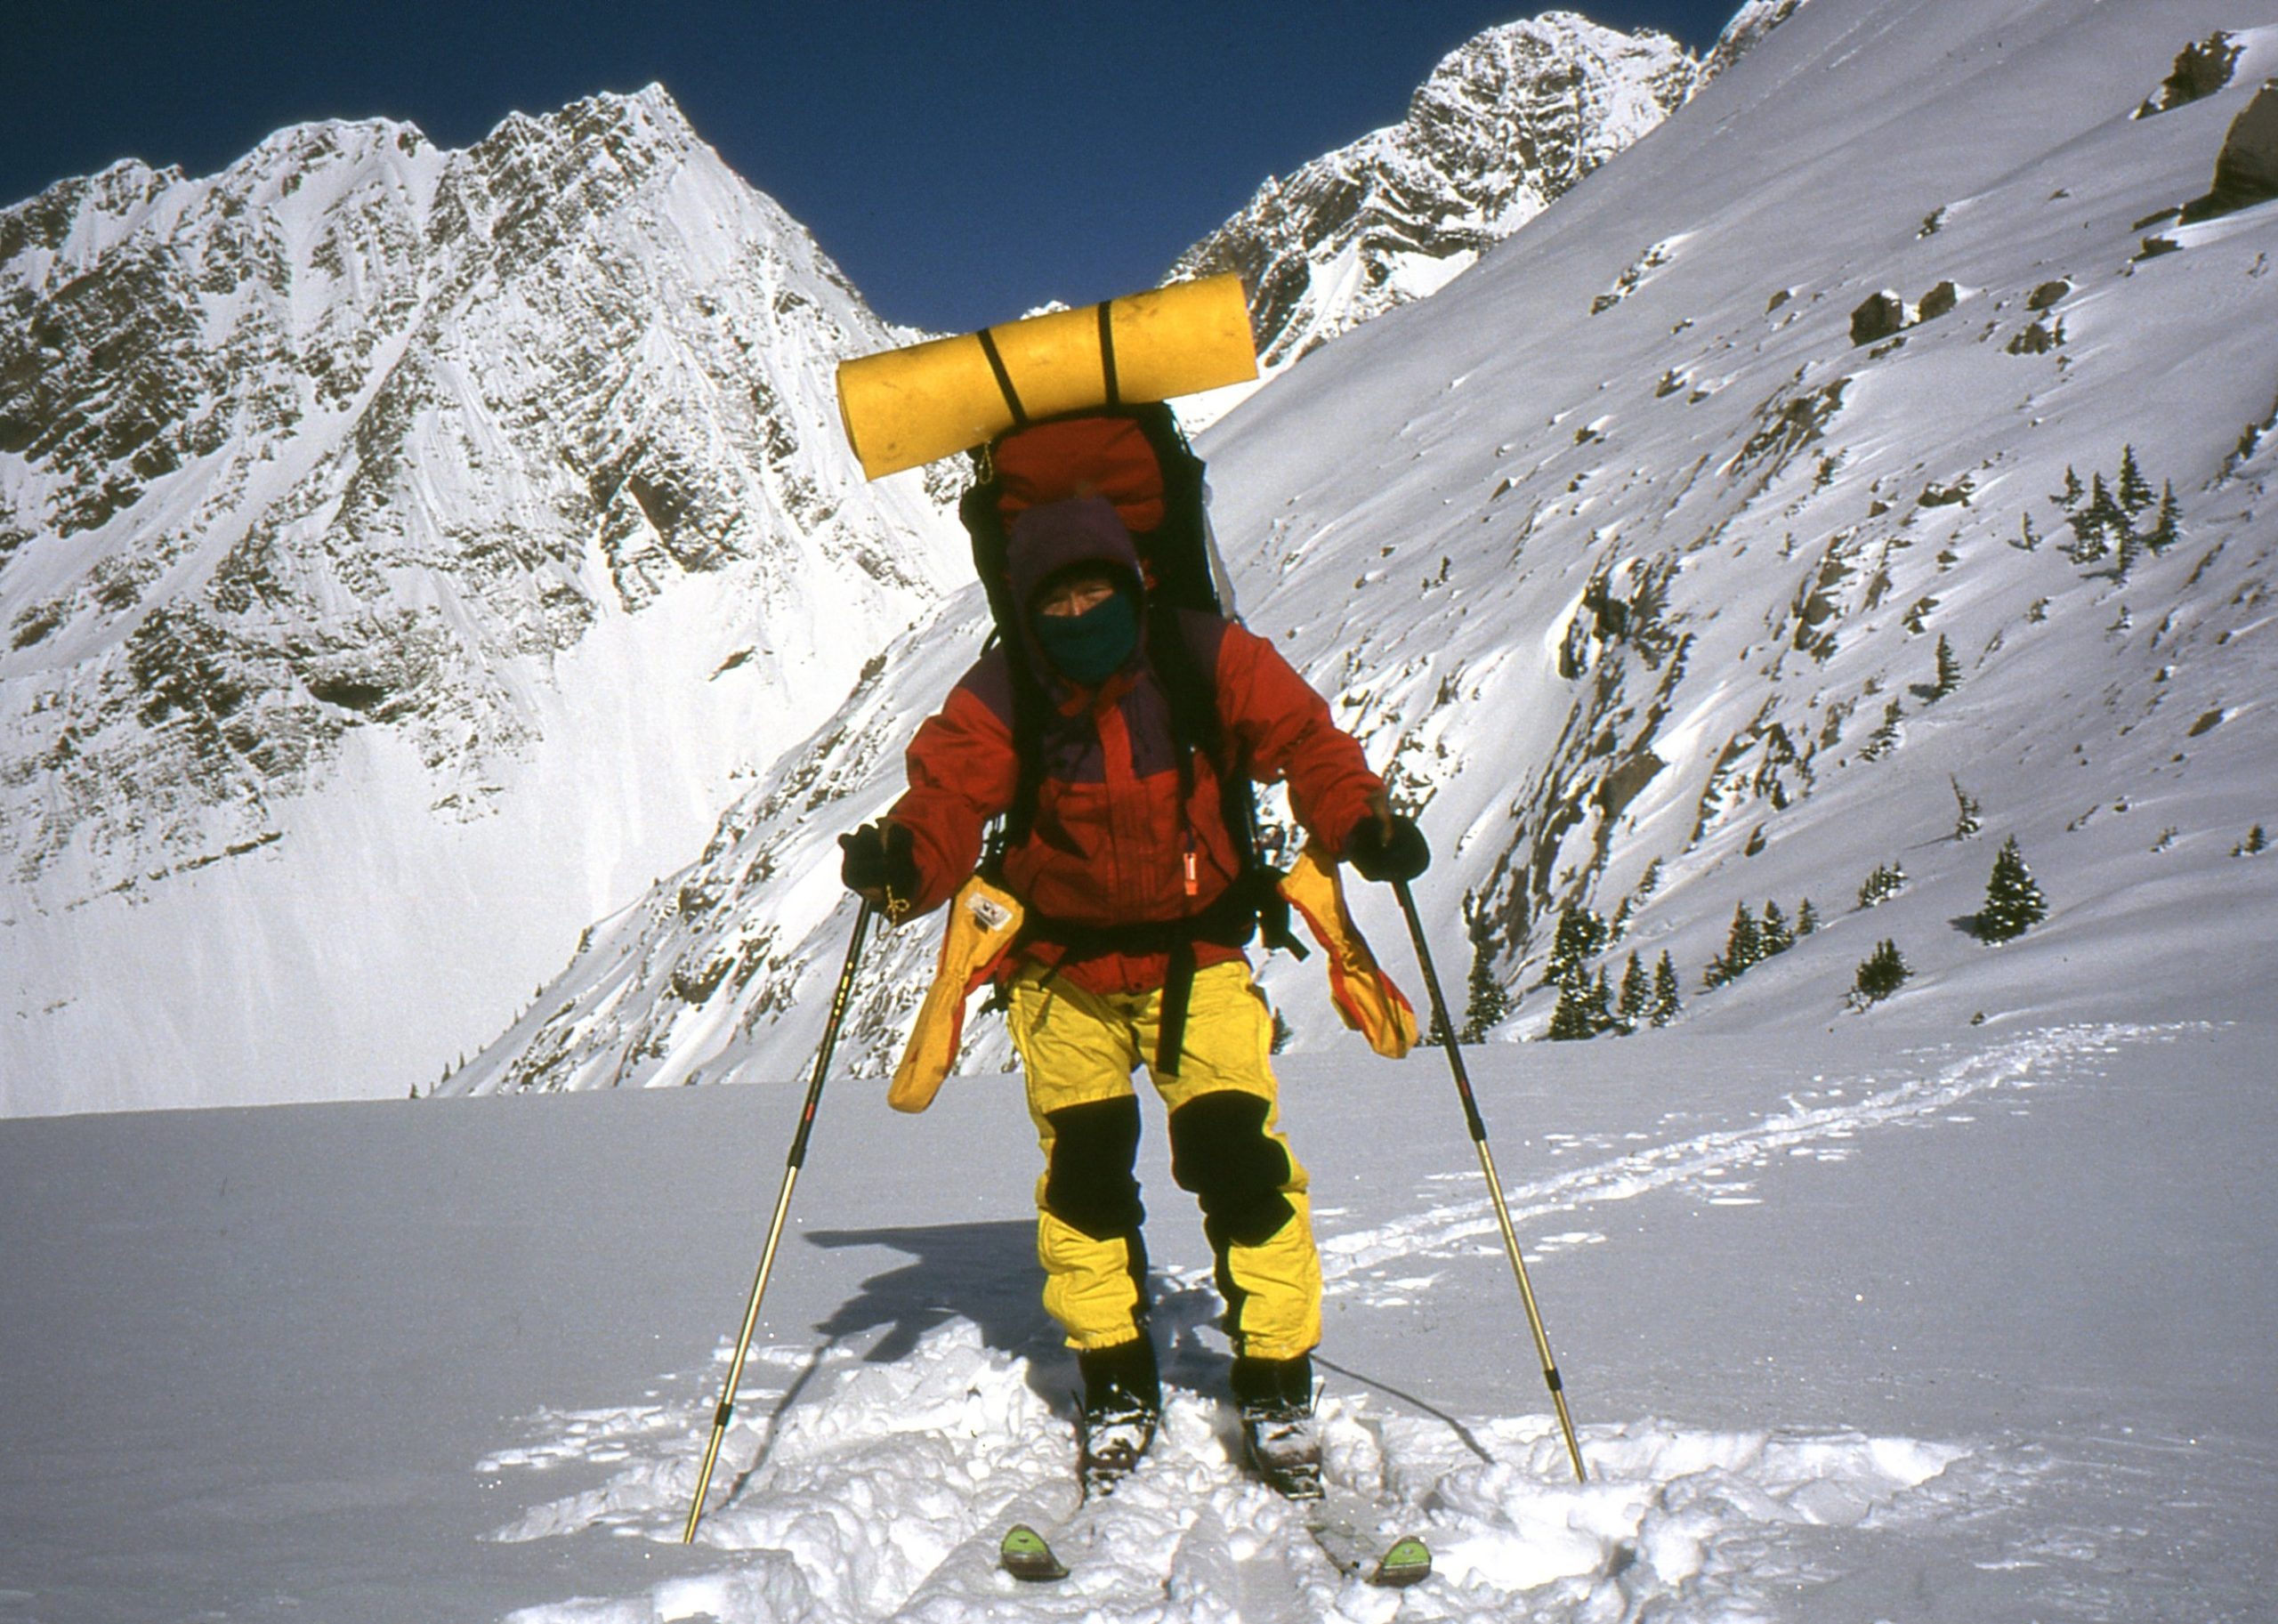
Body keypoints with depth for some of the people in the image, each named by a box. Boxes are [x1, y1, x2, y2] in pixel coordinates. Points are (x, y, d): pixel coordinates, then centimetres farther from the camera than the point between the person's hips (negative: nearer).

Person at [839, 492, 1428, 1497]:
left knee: (1240, 1161, -9)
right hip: (1064, 968, 1)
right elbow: (948, 793, -17)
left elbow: (1300, 738, -5)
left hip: (1195, 954, -1)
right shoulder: (1001, 697, -11)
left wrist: (1360, 822, -23)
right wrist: (905, 859, -39)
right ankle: (1117, 1389, 18)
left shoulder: (1204, 659, -11)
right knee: (1082, 1174, 0)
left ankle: (1277, 1387, 6)